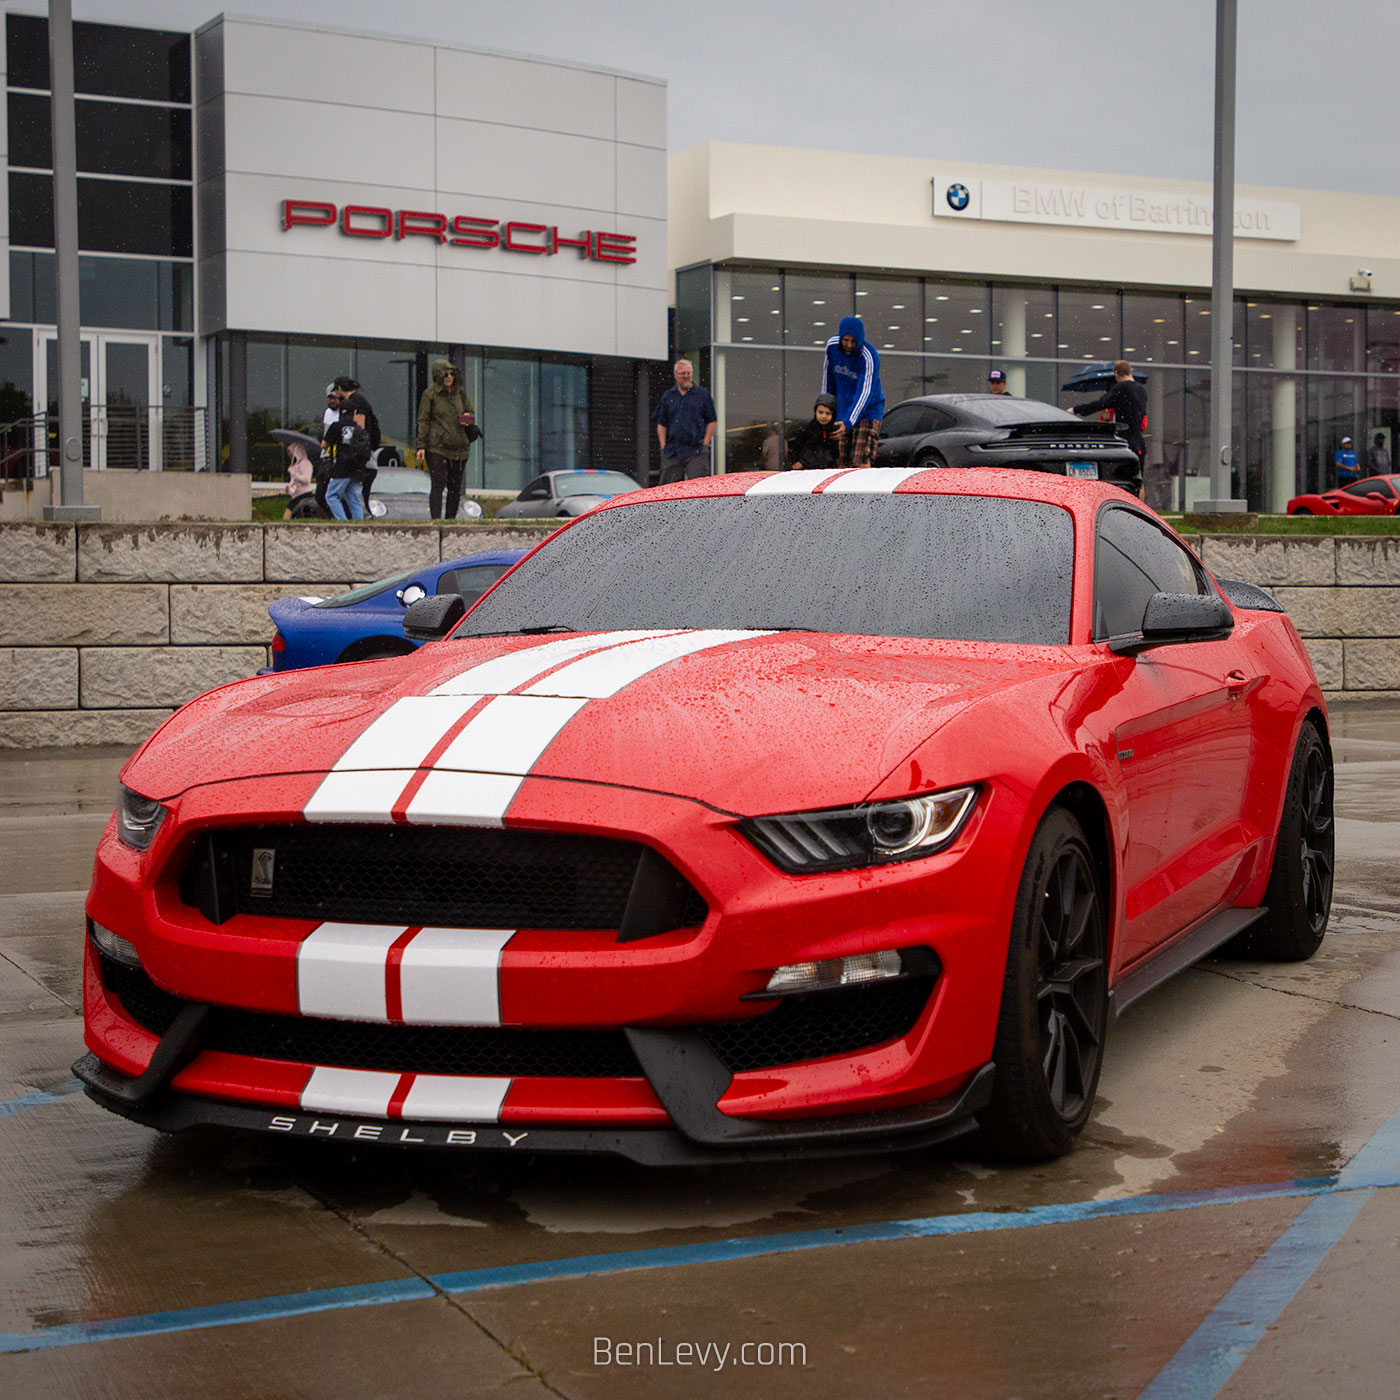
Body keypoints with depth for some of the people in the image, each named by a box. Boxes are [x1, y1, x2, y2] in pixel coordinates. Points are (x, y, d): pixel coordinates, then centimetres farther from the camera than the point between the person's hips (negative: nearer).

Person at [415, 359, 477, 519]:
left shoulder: (460, 392, 11)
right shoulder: (429, 394, -2)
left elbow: (471, 411, 22)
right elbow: (423, 420, -2)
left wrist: (468, 418, -3)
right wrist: (421, 446, -8)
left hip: (459, 448, 4)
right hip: (436, 447, -4)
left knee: (455, 486, 7)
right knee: (438, 484, -12)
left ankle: (451, 519, 17)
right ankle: (436, 519, -14)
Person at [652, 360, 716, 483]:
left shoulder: (703, 395, 6)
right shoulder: (667, 397, 13)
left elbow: (711, 422, 6)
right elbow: (661, 424, 13)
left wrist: (705, 444, -4)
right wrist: (663, 446, 2)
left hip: (696, 451, -3)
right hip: (672, 452, 3)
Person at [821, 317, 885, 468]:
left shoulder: (868, 357, -21)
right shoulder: (832, 345, -5)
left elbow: (864, 393, -25)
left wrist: (848, 422, -34)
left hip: (868, 411, -5)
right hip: (842, 409, 5)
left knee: (861, 461, -18)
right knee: (843, 463, 0)